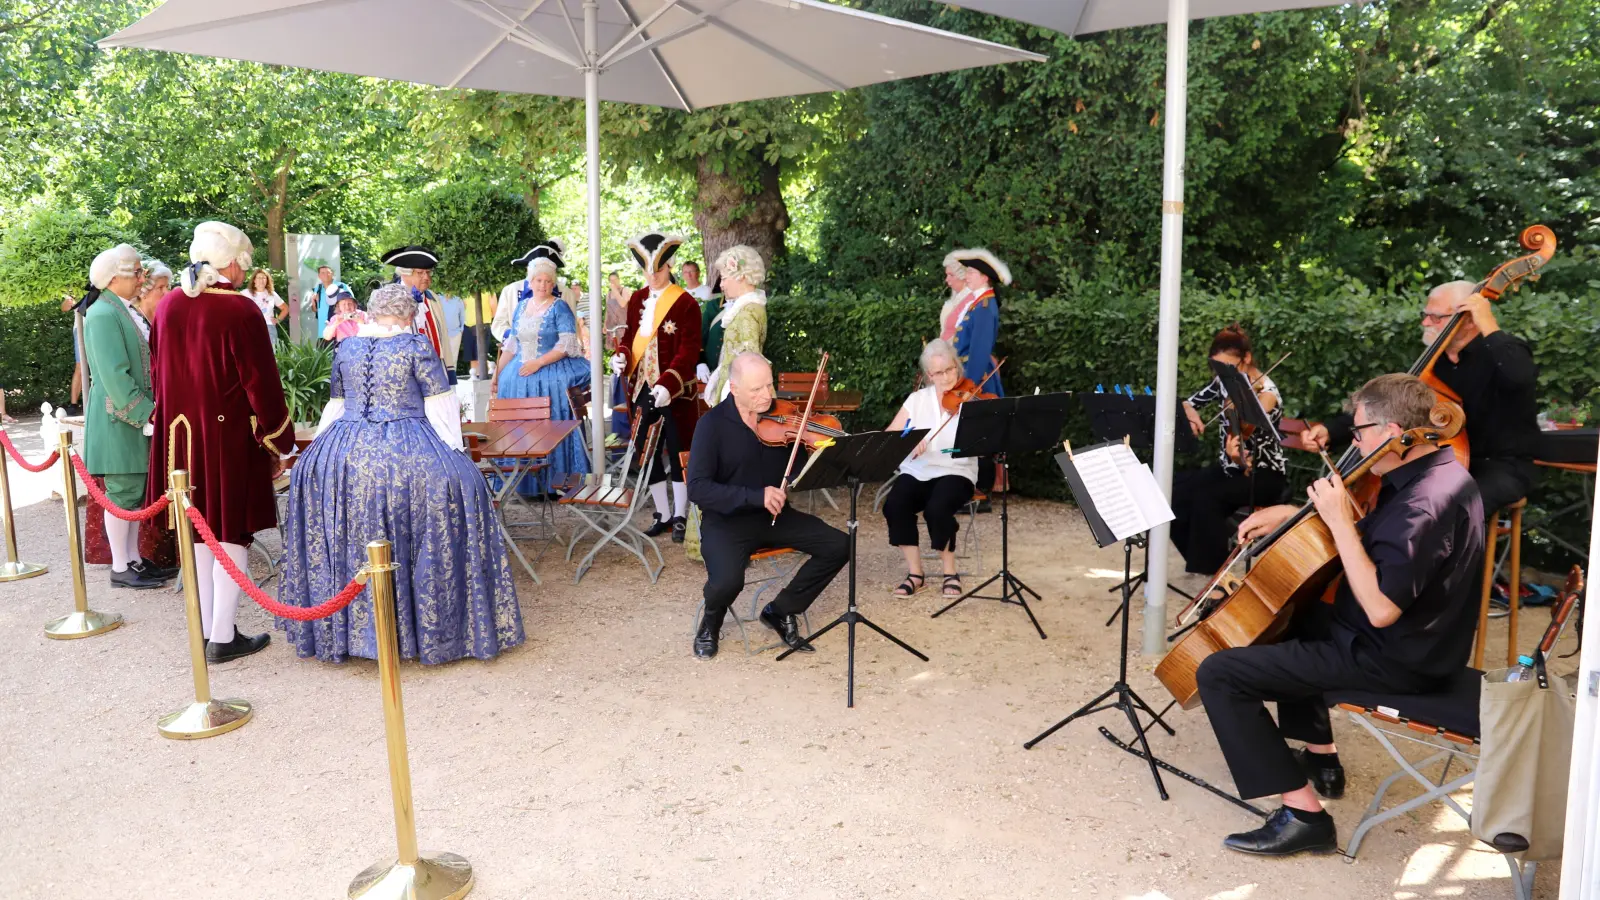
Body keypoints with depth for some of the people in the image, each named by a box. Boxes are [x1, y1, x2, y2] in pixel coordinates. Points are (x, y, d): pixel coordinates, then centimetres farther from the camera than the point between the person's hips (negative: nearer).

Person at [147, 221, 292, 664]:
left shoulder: (169, 305, 3)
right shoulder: (239, 310, -17)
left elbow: (159, 373, 12)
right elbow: (261, 383, -14)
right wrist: (277, 443, -5)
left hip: (180, 433, 6)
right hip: (229, 437, -6)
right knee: (231, 533, 4)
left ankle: (206, 630, 23)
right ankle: (223, 638, 8)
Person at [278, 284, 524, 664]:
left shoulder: (345, 348, 10)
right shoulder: (416, 345, -4)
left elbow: (336, 404, 20)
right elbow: (439, 405, -3)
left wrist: (324, 444, 32)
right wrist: (452, 447, 6)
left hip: (346, 451, 5)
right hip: (406, 454, -5)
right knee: (459, 483, 4)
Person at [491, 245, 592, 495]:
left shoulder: (559, 308, -4)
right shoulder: (521, 307, 12)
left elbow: (567, 345, -13)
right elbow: (512, 344, 17)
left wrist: (538, 363, -20)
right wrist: (498, 374, 12)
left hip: (550, 377, -6)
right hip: (520, 377, 6)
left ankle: (554, 481, 2)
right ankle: (527, 482, 13)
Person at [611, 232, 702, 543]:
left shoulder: (685, 303, -11)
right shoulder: (637, 300, 8)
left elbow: (689, 351, -16)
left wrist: (667, 385, -28)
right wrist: (622, 355, -7)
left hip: (675, 393, -6)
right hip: (644, 389, 6)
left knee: (678, 453, 4)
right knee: (648, 452, 11)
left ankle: (681, 516, 16)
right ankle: (663, 513, 23)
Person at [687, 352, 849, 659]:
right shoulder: (713, 424, -11)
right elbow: (698, 488, -20)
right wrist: (755, 496, -30)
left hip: (776, 516, 5)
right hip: (727, 519, -5)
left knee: (838, 546, -12)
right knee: (727, 581, -32)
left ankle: (781, 611, 7)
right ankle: (711, 622, 8)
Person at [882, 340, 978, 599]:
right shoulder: (917, 399, 8)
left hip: (956, 473, -3)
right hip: (917, 472, 3)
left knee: (937, 509, -34)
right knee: (894, 505, -28)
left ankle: (950, 572, -9)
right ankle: (915, 572, -11)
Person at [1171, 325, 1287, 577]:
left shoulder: (1266, 395, -21)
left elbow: (1250, 450, -25)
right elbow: (1189, 402, 8)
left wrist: (1239, 458, -49)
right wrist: (1191, 414, -16)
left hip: (1265, 476, -7)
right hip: (1231, 467, 7)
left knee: (1206, 497, -31)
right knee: (1176, 492, -16)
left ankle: (1216, 573, -17)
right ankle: (1201, 558, 3)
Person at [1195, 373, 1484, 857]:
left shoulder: (1425, 501, -28)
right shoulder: (1437, 472, 6)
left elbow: (1380, 609, -32)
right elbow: (1370, 535, 21)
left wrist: (1340, 521, -26)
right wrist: (1288, 514, 10)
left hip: (1394, 660, -11)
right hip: (1414, 639, 11)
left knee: (1219, 673, -14)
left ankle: (1303, 813, -14)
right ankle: (1320, 759, 35)